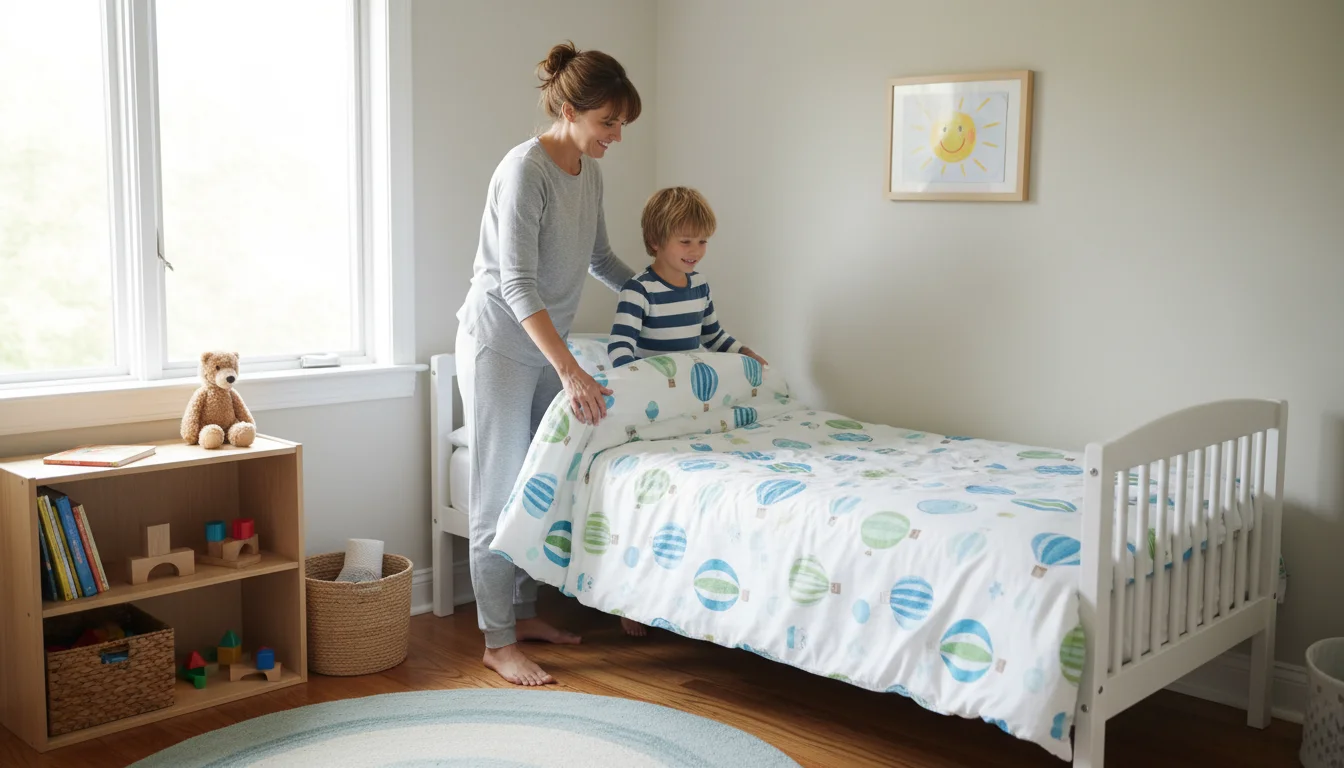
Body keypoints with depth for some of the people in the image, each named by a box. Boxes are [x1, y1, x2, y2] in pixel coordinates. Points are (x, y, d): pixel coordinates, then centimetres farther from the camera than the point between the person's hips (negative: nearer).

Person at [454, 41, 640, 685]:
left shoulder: (590, 173, 4)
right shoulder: (525, 170, -22)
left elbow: (600, 258, 20)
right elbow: (518, 285, -28)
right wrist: (569, 370, -34)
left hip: (547, 349, 8)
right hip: (499, 345, -8)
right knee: (501, 494, -2)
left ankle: (523, 613, 26)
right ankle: (497, 643, 7)